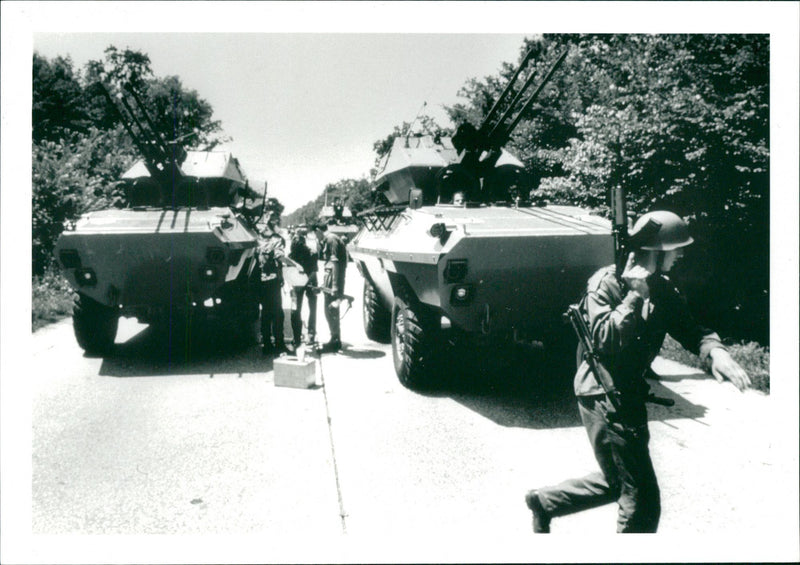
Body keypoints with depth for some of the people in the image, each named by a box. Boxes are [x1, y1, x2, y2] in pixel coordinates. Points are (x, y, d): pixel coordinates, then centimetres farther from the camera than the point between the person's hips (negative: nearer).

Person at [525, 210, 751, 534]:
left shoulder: (662, 290, 8)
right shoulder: (606, 283, -15)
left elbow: (689, 329, 4)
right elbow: (606, 339, -26)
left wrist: (715, 352, -17)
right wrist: (635, 295, -24)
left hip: (629, 394, 9)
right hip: (603, 396, -9)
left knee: (618, 482, 23)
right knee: (642, 498, -5)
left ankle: (544, 501, 37)